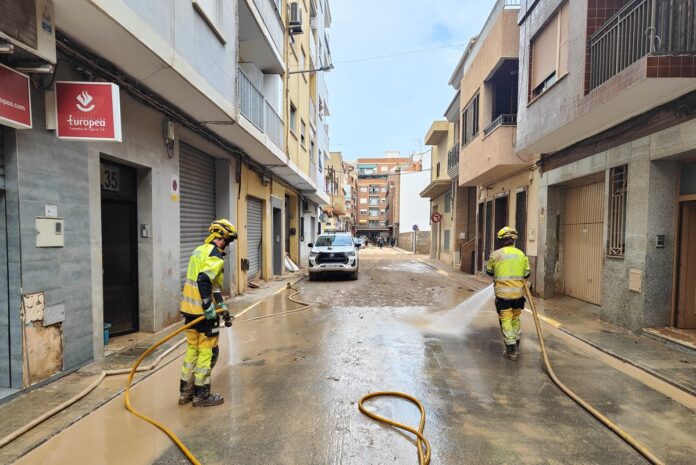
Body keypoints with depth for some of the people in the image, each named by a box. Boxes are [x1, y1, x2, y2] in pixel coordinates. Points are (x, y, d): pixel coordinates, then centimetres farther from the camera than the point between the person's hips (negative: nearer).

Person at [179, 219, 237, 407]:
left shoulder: (199, 250, 14)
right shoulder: (215, 255, -15)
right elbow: (204, 280, -29)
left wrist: (220, 303, 18)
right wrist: (209, 307, -24)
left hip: (189, 308, 9)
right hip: (204, 312, -9)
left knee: (193, 349, 19)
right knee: (208, 352, 4)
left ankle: (186, 392, 29)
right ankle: (201, 395, 14)